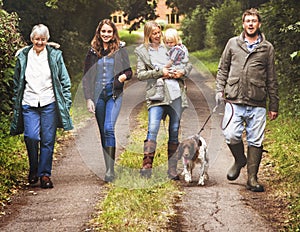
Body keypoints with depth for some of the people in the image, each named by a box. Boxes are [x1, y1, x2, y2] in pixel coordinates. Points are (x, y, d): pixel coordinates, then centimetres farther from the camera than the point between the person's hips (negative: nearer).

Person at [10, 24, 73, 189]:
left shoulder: (55, 56, 5)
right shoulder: (23, 56, 8)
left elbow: (65, 81, 8)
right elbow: (17, 83, 14)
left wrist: (66, 103, 2)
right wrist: (16, 105, 11)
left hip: (49, 103, 0)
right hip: (29, 104, 0)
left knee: (48, 140, 0)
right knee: (31, 136, -13)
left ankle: (45, 174, 10)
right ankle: (33, 170, 9)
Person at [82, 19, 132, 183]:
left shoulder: (120, 50, 4)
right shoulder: (93, 52, 8)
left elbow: (129, 71, 9)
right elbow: (86, 77, 8)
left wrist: (124, 76, -14)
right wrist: (88, 98, -1)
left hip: (114, 95, -3)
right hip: (98, 95, 3)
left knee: (108, 129, -18)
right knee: (103, 132, 7)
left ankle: (110, 169, -18)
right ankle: (108, 167, 14)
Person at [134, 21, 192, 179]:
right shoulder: (142, 51, 8)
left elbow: (189, 64, 19)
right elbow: (140, 74, -1)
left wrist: (183, 72, -2)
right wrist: (159, 72, -11)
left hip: (176, 93, 3)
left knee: (174, 131, 4)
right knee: (153, 129, -17)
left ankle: (173, 170, 8)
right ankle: (146, 167, -17)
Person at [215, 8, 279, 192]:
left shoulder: (267, 48, 8)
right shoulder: (233, 44, 10)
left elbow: (271, 79, 10)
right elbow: (223, 69, 16)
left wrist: (274, 105, 10)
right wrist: (220, 90, 3)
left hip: (258, 103, 0)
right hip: (234, 101, 0)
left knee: (256, 141, 1)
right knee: (231, 135, -11)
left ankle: (252, 178, 11)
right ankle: (239, 160, 20)